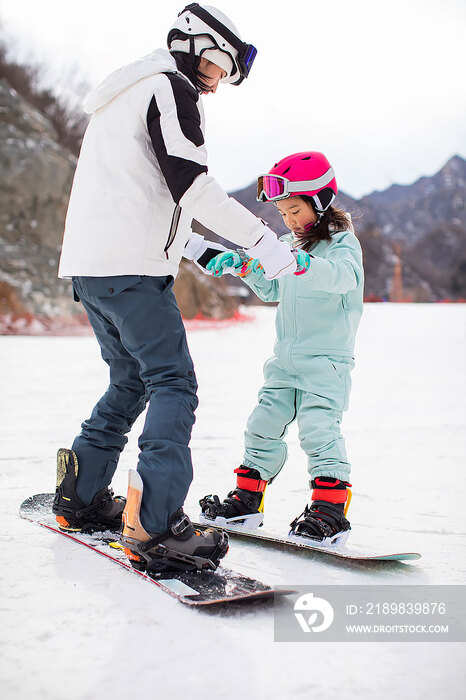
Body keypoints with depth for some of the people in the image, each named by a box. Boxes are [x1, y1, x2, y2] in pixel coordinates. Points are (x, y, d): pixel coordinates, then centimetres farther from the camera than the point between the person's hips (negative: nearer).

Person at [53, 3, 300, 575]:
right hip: (130, 267, -10)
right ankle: (153, 526, -21)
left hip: (89, 262, 10)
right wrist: (262, 241, -13)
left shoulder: (128, 93, 28)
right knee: (174, 383, -12)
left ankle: (79, 497, 25)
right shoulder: (170, 87, -4)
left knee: (133, 380, 19)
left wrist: (194, 248, 25)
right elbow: (191, 185, -16)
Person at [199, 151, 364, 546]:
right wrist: (244, 267, 8)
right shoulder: (290, 245, 15)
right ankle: (247, 499, 18)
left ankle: (331, 509, -10)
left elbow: (342, 275, -30)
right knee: (264, 425, 8)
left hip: (327, 357, -7)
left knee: (318, 428, -16)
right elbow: (273, 291, 24)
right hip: (286, 357, 7)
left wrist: (302, 263, -48)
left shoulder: (342, 242, -8)